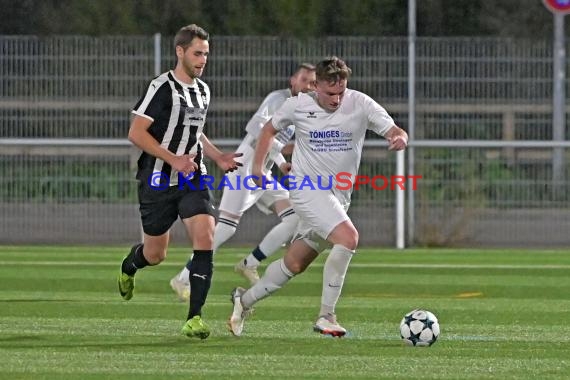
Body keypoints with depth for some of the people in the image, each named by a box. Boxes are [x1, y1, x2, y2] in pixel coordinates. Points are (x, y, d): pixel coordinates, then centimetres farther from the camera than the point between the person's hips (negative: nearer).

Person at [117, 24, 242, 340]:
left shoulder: (203, 91, 10)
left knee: (205, 238, -17)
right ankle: (130, 264, 46)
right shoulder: (161, 87, -13)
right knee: (155, 254, 7)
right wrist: (174, 159, -22)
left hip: (192, 181, 5)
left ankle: (194, 318, -15)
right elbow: (136, 133, -16)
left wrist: (218, 157, 10)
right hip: (158, 181, -5)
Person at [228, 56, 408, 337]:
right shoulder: (298, 106, -6)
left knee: (295, 264, 12)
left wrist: (399, 139, -33)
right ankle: (326, 316, -21)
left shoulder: (360, 104, -5)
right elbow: (271, 128, 13)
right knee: (348, 238, -27)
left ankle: (245, 299, 34)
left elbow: (395, 132, -9)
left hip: (338, 196, 4)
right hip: (307, 187, -4)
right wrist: (257, 166, 7)